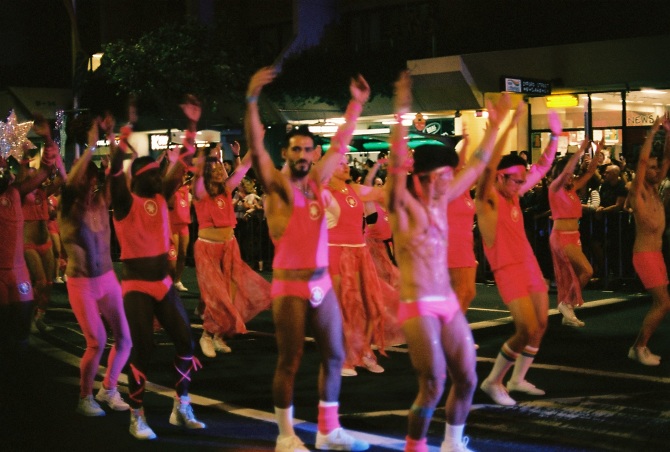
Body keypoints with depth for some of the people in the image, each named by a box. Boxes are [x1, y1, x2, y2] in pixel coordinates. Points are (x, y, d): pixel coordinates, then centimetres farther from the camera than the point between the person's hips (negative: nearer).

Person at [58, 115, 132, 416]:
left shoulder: (101, 203, 1)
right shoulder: (68, 208, -10)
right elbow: (70, 181, -28)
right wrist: (91, 146, -31)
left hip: (108, 279, 5)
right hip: (81, 284, -5)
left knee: (124, 339, 1)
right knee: (97, 342, -13)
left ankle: (108, 389, 23)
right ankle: (85, 398, 8)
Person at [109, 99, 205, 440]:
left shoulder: (161, 197, 7)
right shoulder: (125, 202, -8)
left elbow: (181, 164, 5)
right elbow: (115, 170, -25)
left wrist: (191, 126, 0)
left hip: (163, 280, 6)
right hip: (136, 283, -6)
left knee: (185, 340, 3)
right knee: (141, 349, -5)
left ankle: (181, 407, 17)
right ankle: (137, 417, 8)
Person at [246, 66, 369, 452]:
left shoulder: (317, 180, 9)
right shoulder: (276, 183, -6)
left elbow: (341, 145, 20)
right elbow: (255, 145, -20)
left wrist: (357, 105, 19)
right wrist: (253, 100, -33)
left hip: (323, 282, 6)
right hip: (290, 285, -6)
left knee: (334, 355, 10)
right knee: (290, 362, 0)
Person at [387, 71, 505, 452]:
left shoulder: (441, 201, 10)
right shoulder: (405, 205, -8)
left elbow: (476, 167, 19)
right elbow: (398, 164, -25)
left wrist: (495, 126, 20)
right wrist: (402, 113, -34)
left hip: (449, 303, 7)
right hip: (418, 305, -7)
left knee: (467, 379, 10)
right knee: (433, 385, -10)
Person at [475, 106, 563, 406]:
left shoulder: (513, 194, 8)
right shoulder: (487, 198, -12)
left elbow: (543, 167, 17)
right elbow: (489, 164, -29)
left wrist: (555, 136, 9)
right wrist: (509, 125, -33)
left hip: (531, 266, 8)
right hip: (508, 270, -8)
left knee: (541, 326, 10)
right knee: (527, 330, -14)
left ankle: (517, 379, 25)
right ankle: (493, 381, 3)